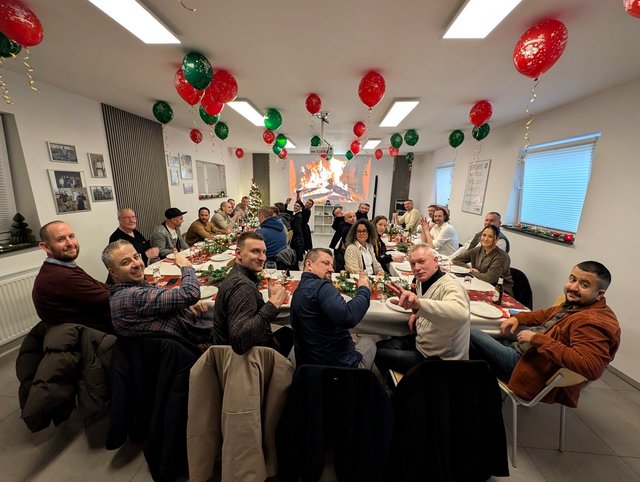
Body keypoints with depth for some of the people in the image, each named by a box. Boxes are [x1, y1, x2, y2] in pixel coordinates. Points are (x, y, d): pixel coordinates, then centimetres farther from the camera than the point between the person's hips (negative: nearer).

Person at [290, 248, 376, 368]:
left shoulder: (299, 290, 6)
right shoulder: (321, 286, -24)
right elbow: (348, 317, -37)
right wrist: (364, 289, -21)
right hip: (339, 365, -8)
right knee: (367, 341, 23)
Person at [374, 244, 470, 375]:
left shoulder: (450, 286, -28)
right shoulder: (422, 281, -1)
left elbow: (461, 314, -53)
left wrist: (418, 304, -66)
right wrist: (417, 312, 1)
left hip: (439, 359, -8)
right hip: (421, 342, 8)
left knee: (380, 355, -3)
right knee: (380, 346, 14)